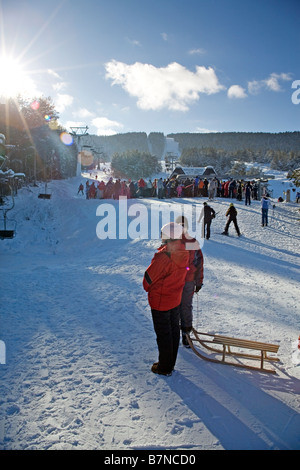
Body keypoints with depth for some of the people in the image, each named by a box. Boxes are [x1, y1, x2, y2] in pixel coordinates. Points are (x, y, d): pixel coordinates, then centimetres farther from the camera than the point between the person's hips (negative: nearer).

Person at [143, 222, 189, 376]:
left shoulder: (163, 257, -31)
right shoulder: (184, 254, -8)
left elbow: (148, 278, -19)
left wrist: (148, 289, 2)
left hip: (160, 301, -7)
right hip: (176, 299, 7)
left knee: (163, 335, 8)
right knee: (174, 330, 20)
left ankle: (164, 368, 25)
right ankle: (171, 363, 37)